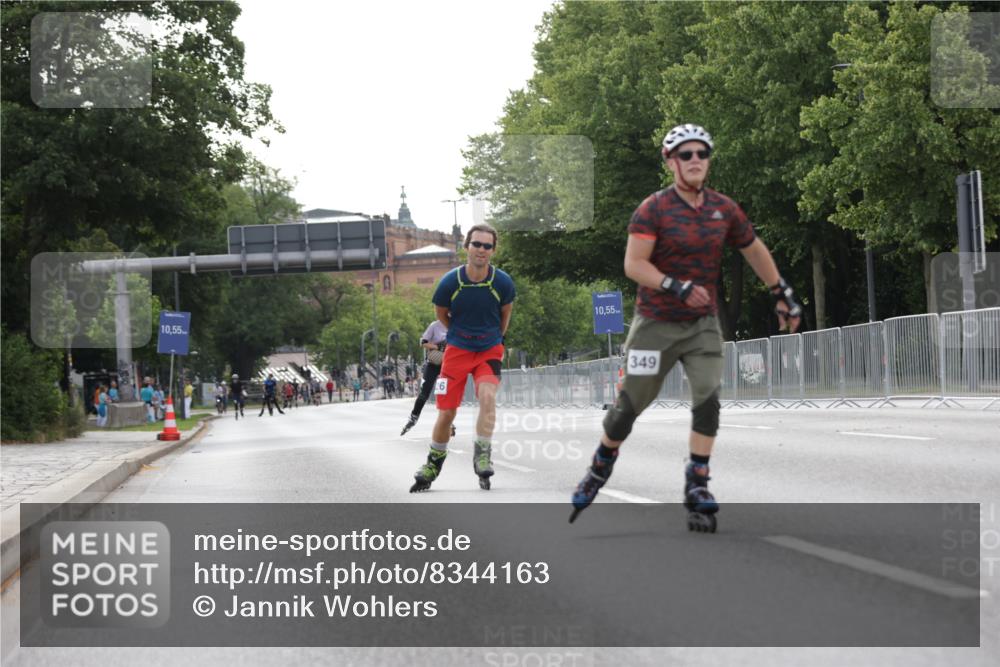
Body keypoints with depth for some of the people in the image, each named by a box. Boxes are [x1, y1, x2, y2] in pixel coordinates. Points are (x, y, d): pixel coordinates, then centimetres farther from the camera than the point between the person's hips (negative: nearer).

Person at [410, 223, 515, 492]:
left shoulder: (502, 282, -12)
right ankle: (433, 464, 22)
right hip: (457, 349, 0)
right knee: (446, 413, 0)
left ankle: (482, 455, -15)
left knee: (487, 395, -27)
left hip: (489, 350, 0)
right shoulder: (450, 282, -15)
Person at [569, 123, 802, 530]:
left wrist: (783, 295, 18)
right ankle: (600, 468, 31)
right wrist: (677, 287, -32)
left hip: (702, 324, 3)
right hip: (656, 324, -2)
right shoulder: (653, 209, -12)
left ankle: (698, 489, -11)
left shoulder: (724, 209, 0)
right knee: (630, 405, 5)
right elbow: (633, 264, -20)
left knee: (708, 398, -17)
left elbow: (755, 252, 15)